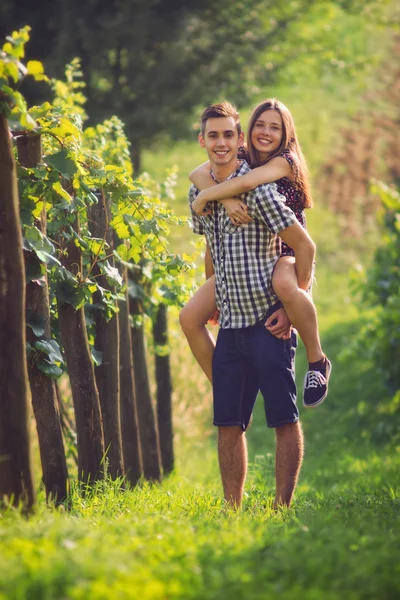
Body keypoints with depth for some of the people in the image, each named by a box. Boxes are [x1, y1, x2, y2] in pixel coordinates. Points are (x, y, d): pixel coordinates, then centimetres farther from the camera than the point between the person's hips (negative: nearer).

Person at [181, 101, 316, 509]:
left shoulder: (258, 190, -11)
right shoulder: (199, 194, 10)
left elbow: (304, 246, -10)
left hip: (268, 322, -7)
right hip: (230, 324, 7)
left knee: (284, 418, -2)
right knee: (228, 422, 7)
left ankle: (282, 507, 2)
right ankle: (232, 508, 14)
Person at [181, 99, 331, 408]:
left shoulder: (286, 161, -11)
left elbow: (246, 182, -31)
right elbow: (198, 174, -14)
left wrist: (203, 198, -20)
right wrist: (226, 199, -32)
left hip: (287, 256, -6)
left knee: (283, 283, -43)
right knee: (191, 317, -10)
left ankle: (317, 362, -22)